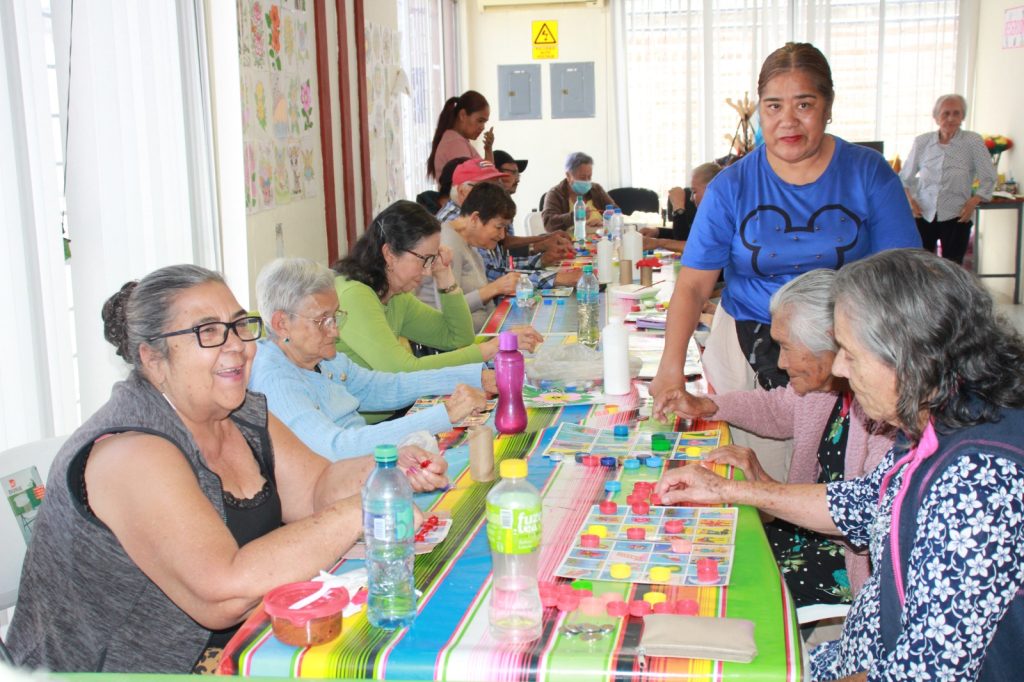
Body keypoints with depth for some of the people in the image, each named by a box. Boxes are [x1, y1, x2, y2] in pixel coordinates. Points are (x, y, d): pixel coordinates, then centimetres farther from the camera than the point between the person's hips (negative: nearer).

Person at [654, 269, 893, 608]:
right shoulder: (828, 380, -1)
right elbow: (779, 408, 21)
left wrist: (766, 485, -26)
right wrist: (705, 406, 6)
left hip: (855, 562, -8)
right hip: (812, 525, 8)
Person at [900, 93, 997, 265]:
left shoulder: (973, 141, -5)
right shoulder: (922, 142, 1)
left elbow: (988, 179, 1)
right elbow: (905, 176, 12)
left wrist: (974, 202, -11)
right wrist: (909, 199, -2)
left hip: (956, 217, -2)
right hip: (924, 214, 2)